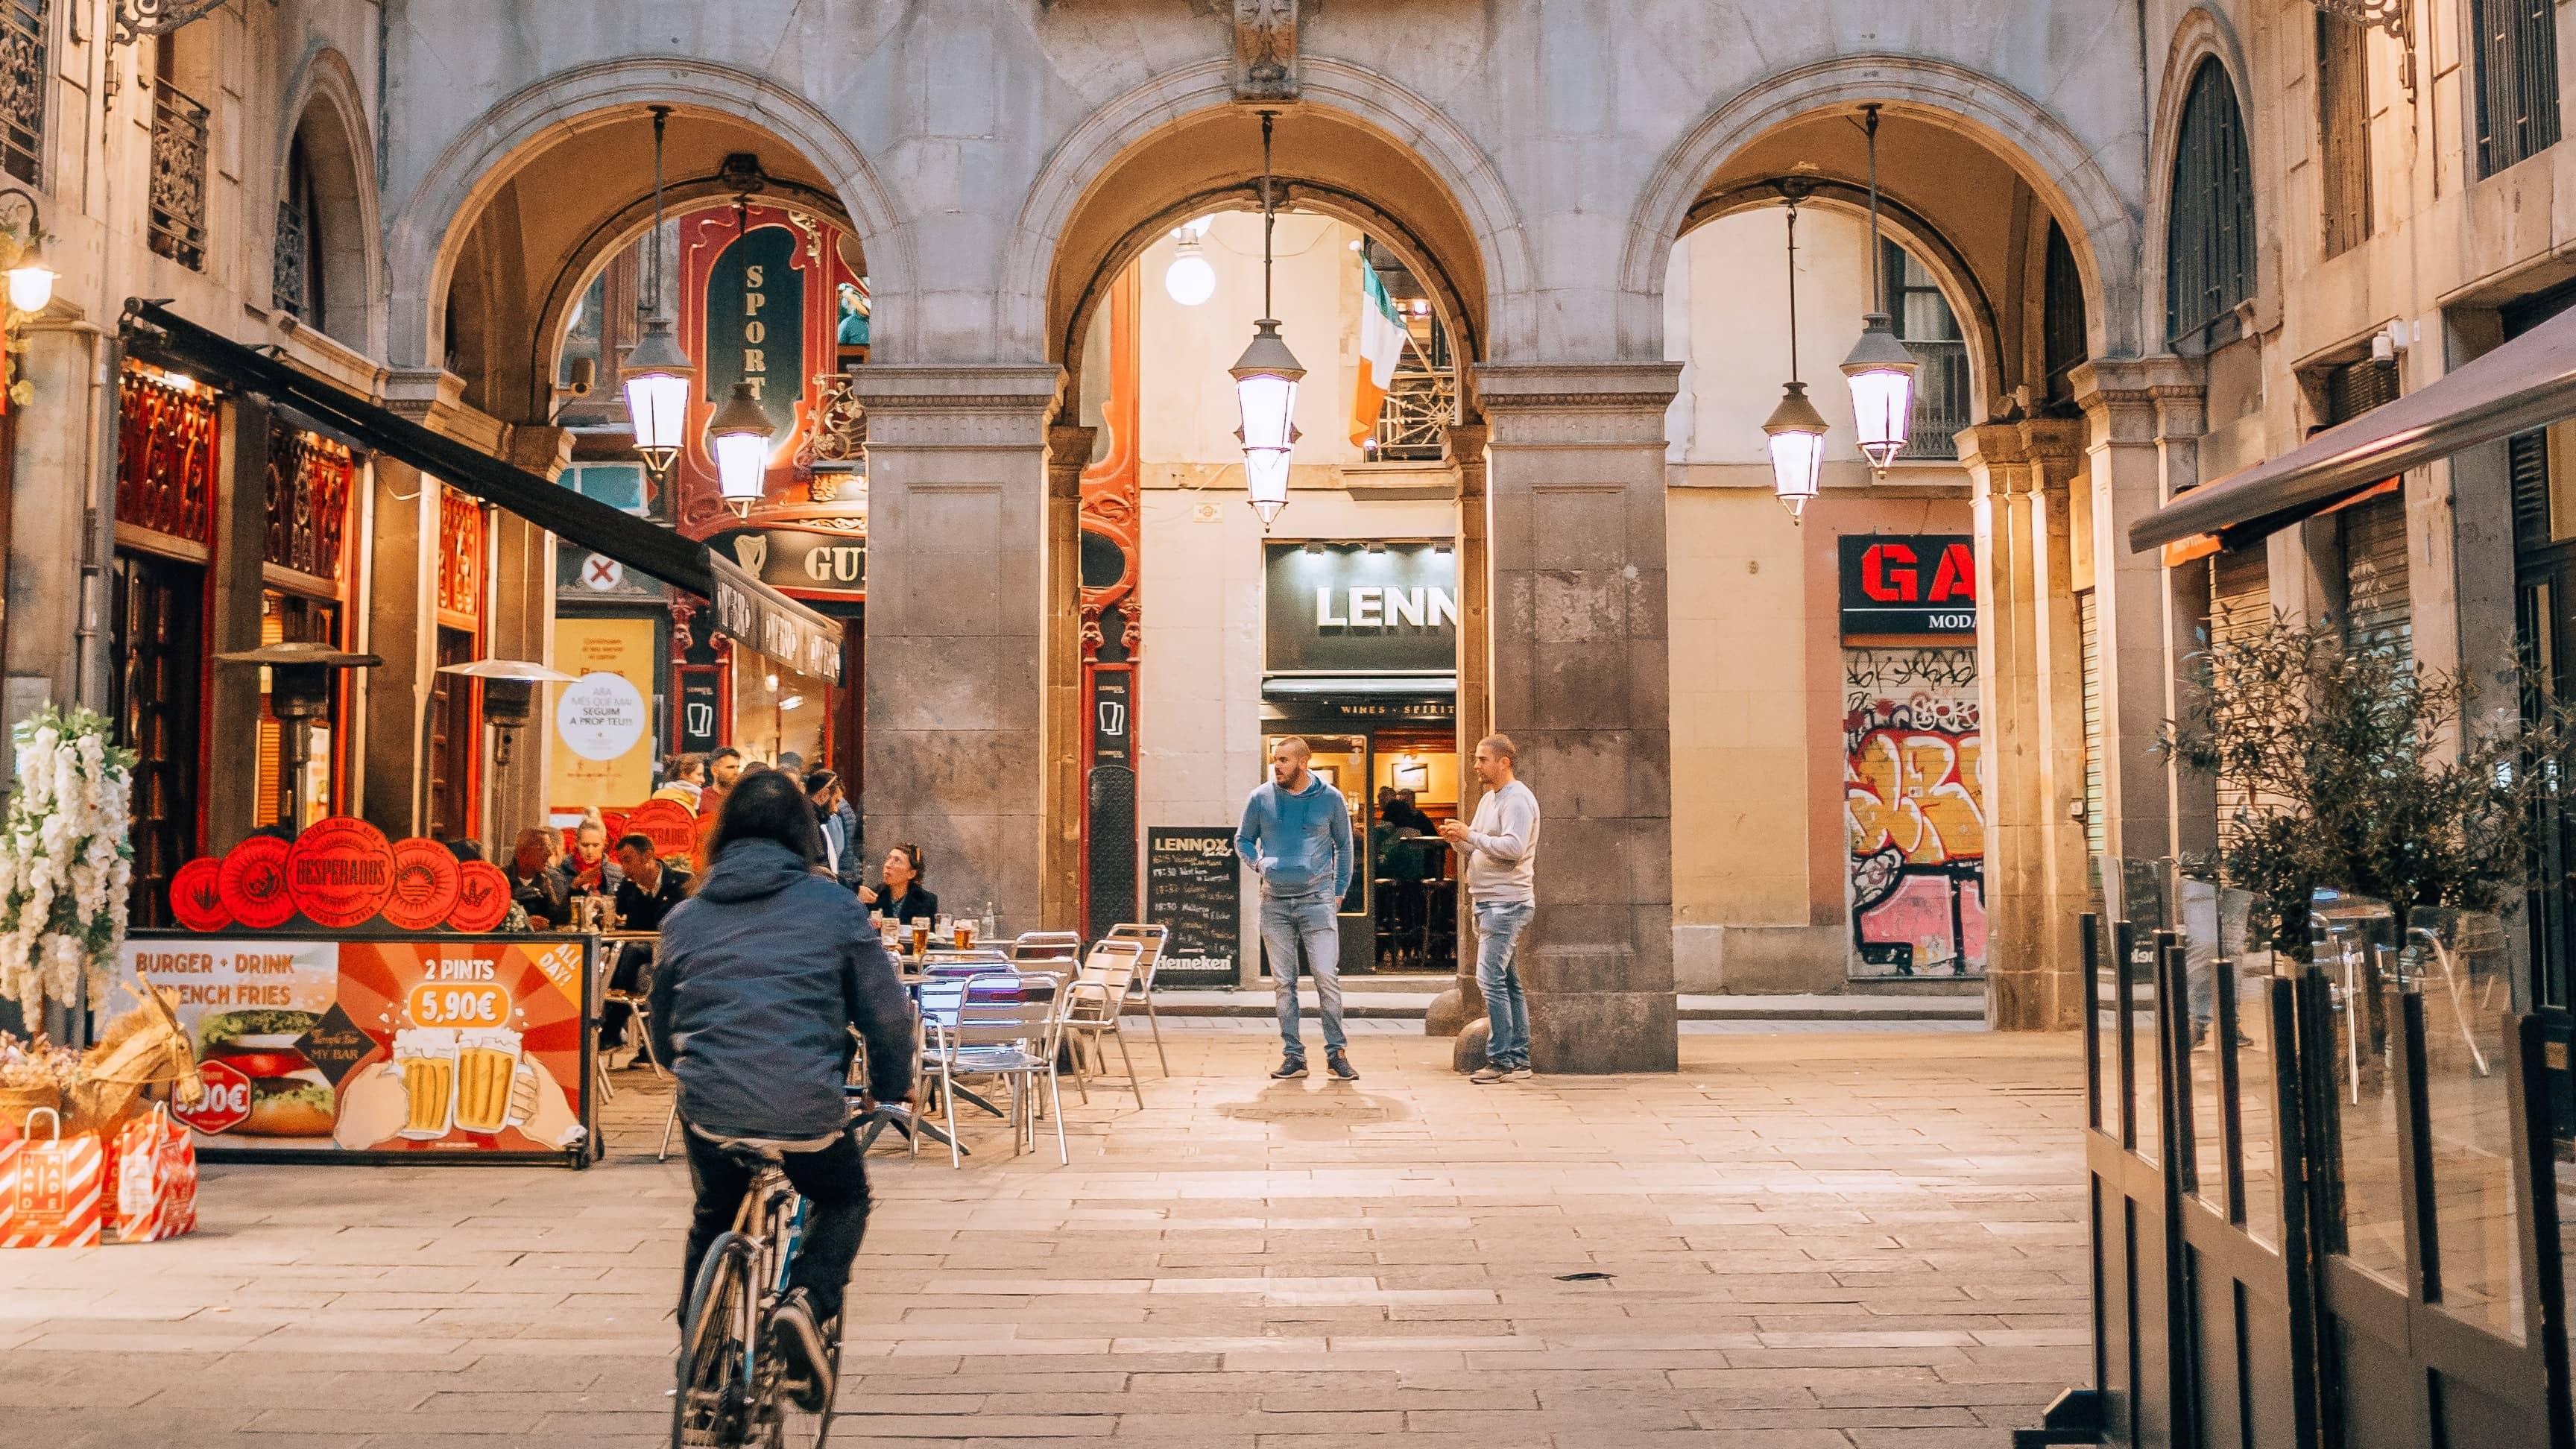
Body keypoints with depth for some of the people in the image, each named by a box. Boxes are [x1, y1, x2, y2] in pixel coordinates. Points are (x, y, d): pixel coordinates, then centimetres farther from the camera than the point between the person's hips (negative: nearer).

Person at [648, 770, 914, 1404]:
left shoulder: (684, 917, 12)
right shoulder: (834, 907, 2)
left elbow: (662, 1025, 23)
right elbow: (887, 1012, 3)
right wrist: (890, 1088, 20)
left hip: (710, 1111, 3)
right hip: (807, 1111, -3)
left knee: (713, 1217, 30)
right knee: (844, 1198, 25)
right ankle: (810, 1299, -1)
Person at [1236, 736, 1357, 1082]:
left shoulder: (1331, 799, 1)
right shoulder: (1260, 798, 3)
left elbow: (1343, 846, 13)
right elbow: (1242, 840, 15)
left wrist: (1339, 891, 9)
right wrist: (1257, 863, -5)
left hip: (1317, 900, -2)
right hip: (1274, 902, 2)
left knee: (1327, 978, -7)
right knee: (1284, 982, 5)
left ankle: (1336, 1052, 3)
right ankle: (1293, 1055, 11)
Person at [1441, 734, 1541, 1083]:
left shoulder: (1517, 799, -11)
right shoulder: (1488, 799, 19)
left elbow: (1514, 847, -23)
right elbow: (1477, 851, 21)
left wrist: (1470, 835, -20)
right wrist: (1458, 840, 1)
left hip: (1507, 903, -10)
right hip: (1488, 903, 10)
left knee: (1491, 979, -14)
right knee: (1508, 982, 10)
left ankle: (1500, 1060, -12)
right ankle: (1519, 1060, 13)